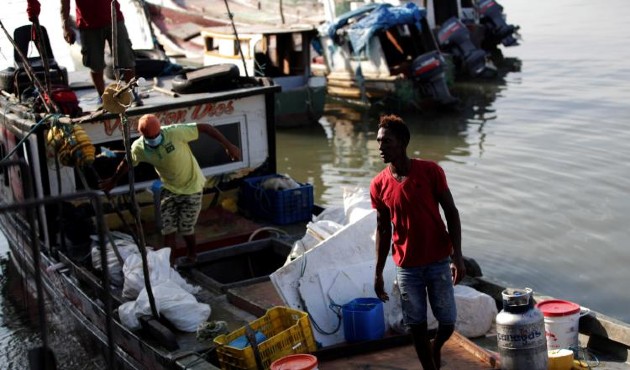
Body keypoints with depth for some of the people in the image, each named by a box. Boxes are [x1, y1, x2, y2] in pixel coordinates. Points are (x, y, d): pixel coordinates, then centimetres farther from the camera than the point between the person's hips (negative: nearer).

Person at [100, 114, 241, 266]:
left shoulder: (175, 132, -30)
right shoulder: (139, 147, -16)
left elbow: (204, 127, -27)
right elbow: (126, 163, 3)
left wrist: (228, 146, -27)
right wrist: (113, 181, 16)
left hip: (191, 187, -4)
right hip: (169, 188, 4)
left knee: (185, 228, 3)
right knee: (167, 228, 5)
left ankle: (192, 256, 30)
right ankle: (169, 261, 23)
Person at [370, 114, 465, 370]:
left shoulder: (430, 171, -10)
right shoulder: (378, 185, -3)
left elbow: (451, 212, -5)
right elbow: (383, 229, 6)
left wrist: (457, 256, -12)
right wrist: (378, 272, 6)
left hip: (439, 262, -1)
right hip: (407, 268, 1)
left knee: (448, 322, 6)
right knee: (416, 326, 7)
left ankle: (436, 347, 39)